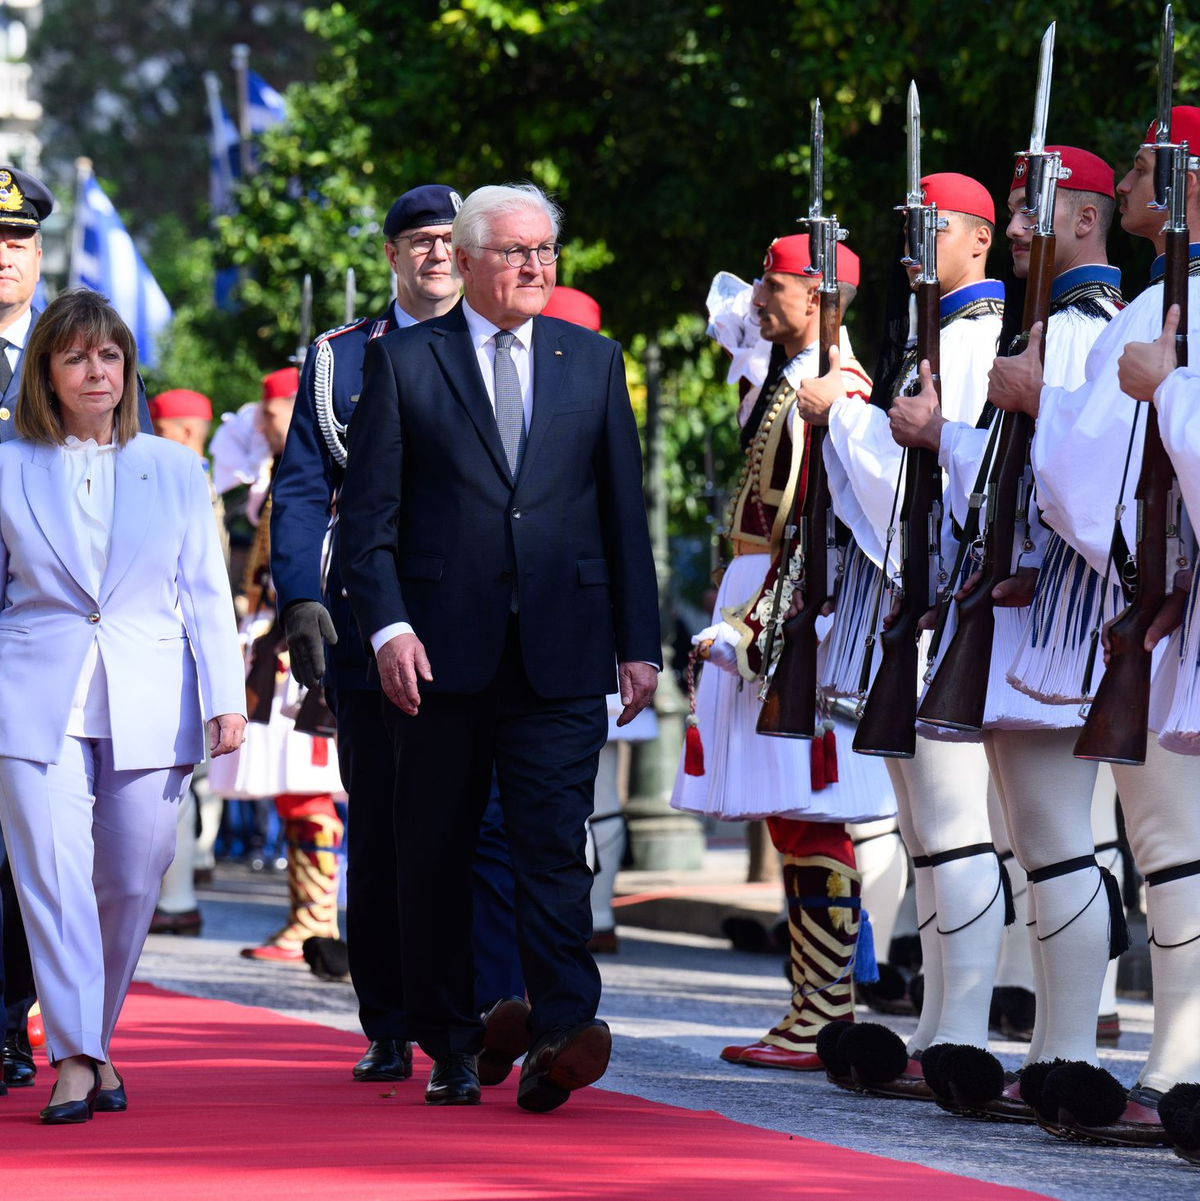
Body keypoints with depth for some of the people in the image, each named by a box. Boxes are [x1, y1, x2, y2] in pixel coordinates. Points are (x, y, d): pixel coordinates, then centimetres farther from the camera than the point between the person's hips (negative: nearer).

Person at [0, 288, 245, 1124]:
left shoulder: (175, 470, 11)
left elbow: (206, 593, 10)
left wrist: (226, 699, 2)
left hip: (148, 705, 2)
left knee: (131, 883, 3)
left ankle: (94, 1040, 21)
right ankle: (74, 1059, -11)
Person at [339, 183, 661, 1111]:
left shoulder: (593, 362, 12)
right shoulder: (402, 363, 5)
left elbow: (625, 512, 12)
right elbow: (368, 513, 2)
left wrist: (639, 642, 7)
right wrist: (387, 625, -11)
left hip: (561, 656, 0)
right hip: (442, 651, 0)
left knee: (555, 843, -11)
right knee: (436, 854, 6)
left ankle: (563, 1033, -20)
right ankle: (451, 1047, 15)